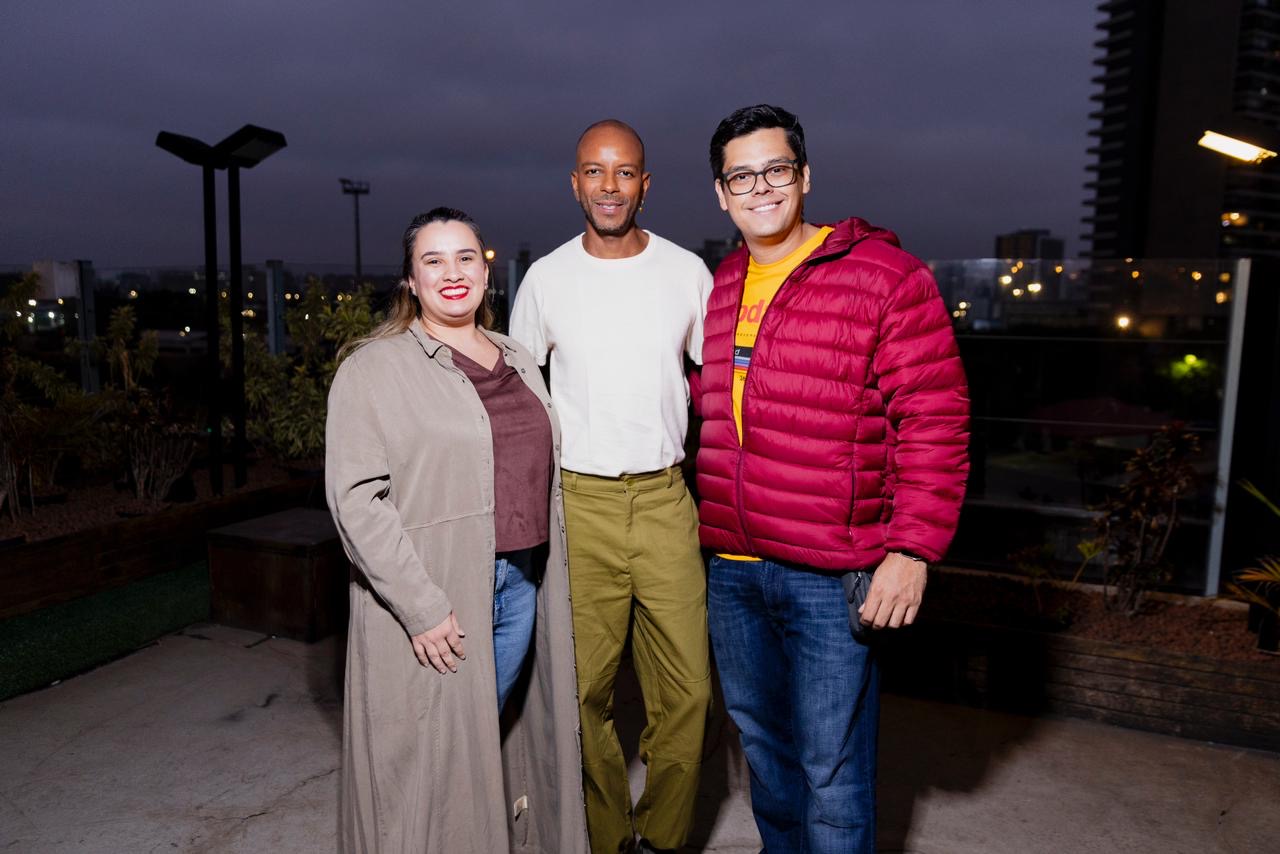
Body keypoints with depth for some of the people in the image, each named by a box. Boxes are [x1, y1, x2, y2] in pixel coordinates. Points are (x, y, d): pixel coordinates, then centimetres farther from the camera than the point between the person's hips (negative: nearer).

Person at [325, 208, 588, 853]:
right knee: (433, 758, 5)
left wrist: (545, 577, 13)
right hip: (432, 601, -5)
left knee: (498, 736, 16)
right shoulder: (375, 368, -7)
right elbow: (356, 496, -14)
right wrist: (421, 606, -19)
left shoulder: (519, 363, 13)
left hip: (521, 584, 6)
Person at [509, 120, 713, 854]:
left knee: (687, 689, 1)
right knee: (585, 690, 5)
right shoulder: (546, 278, 4)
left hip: (665, 497, 1)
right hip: (578, 502, 0)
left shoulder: (687, 272, 4)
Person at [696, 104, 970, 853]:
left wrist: (913, 548, -15)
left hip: (831, 577, -6)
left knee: (831, 770, 4)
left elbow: (935, 421, -10)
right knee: (765, 749, 23)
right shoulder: (720, 286, 11)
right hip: (731, 567, 6)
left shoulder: (884, 274, -7)